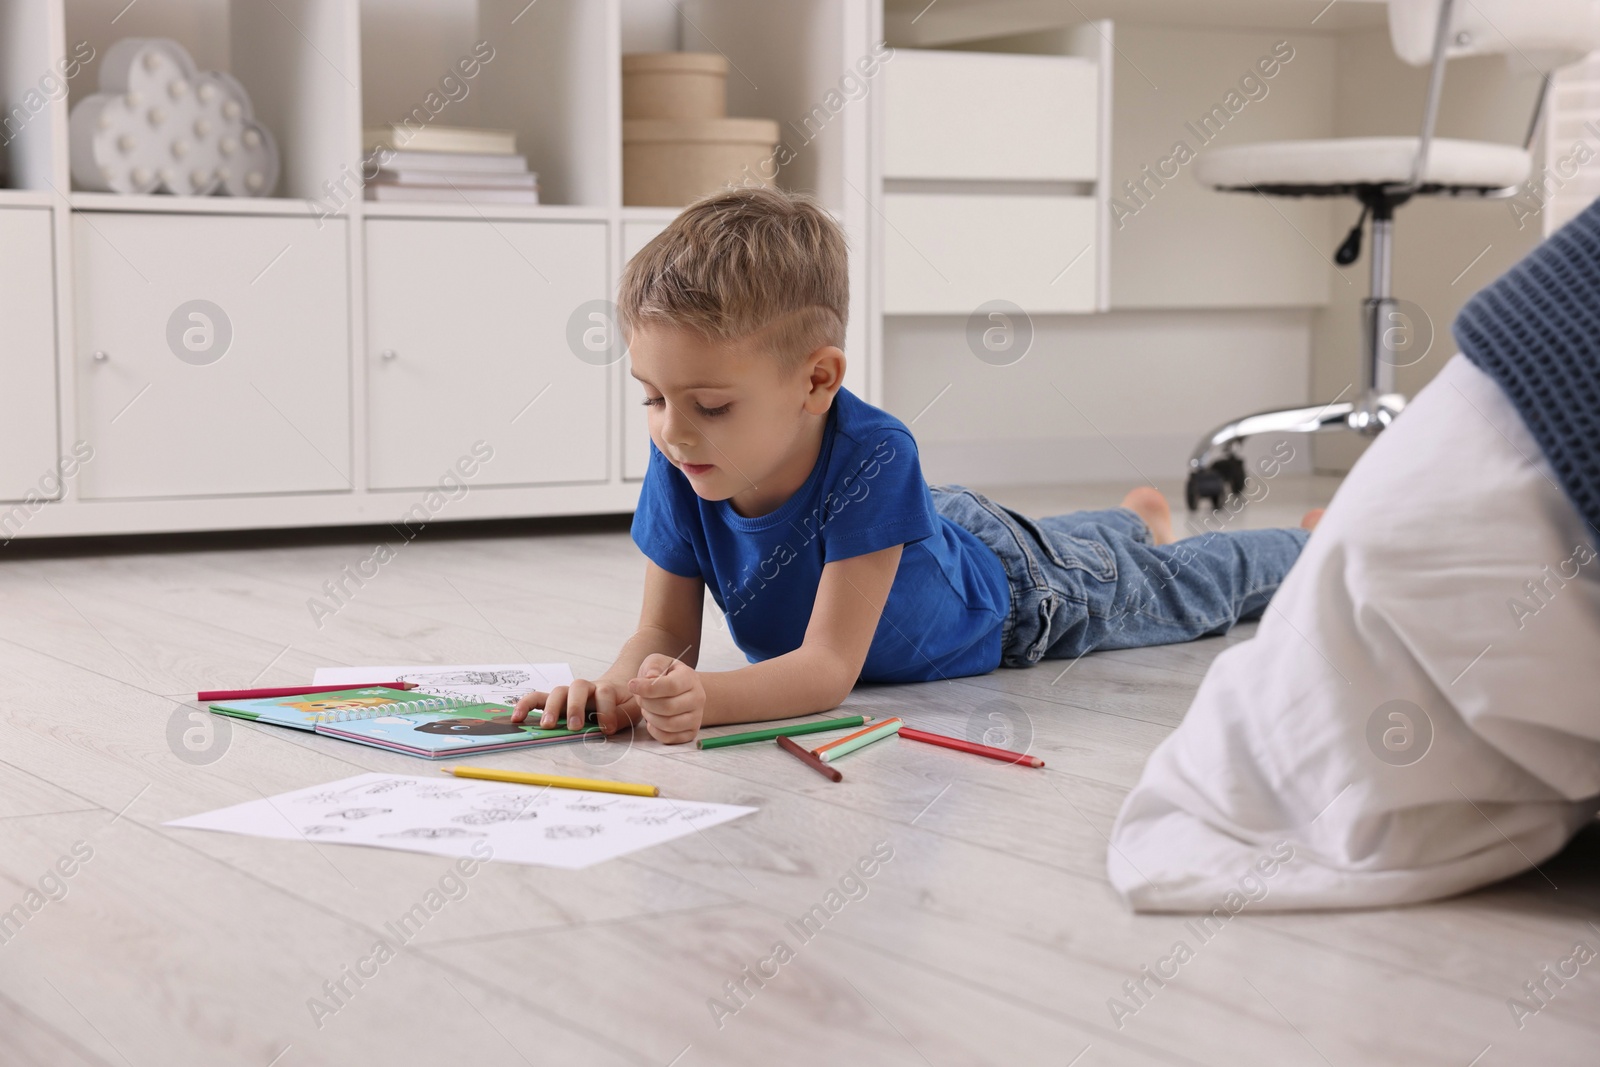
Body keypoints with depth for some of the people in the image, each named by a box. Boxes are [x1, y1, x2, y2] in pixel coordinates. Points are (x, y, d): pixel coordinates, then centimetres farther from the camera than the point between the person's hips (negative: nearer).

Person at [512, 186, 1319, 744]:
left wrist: (705, 699, -67)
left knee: (1183, 592, 26)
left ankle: (1308, 548, 55)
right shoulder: (678, 469, -34)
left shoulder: (872, 459, -49)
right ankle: (1138, 523, 68)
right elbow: (666, 631, -26)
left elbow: (831, 667, -49)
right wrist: (623, 684, -50)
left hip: (1020, 601, -4)